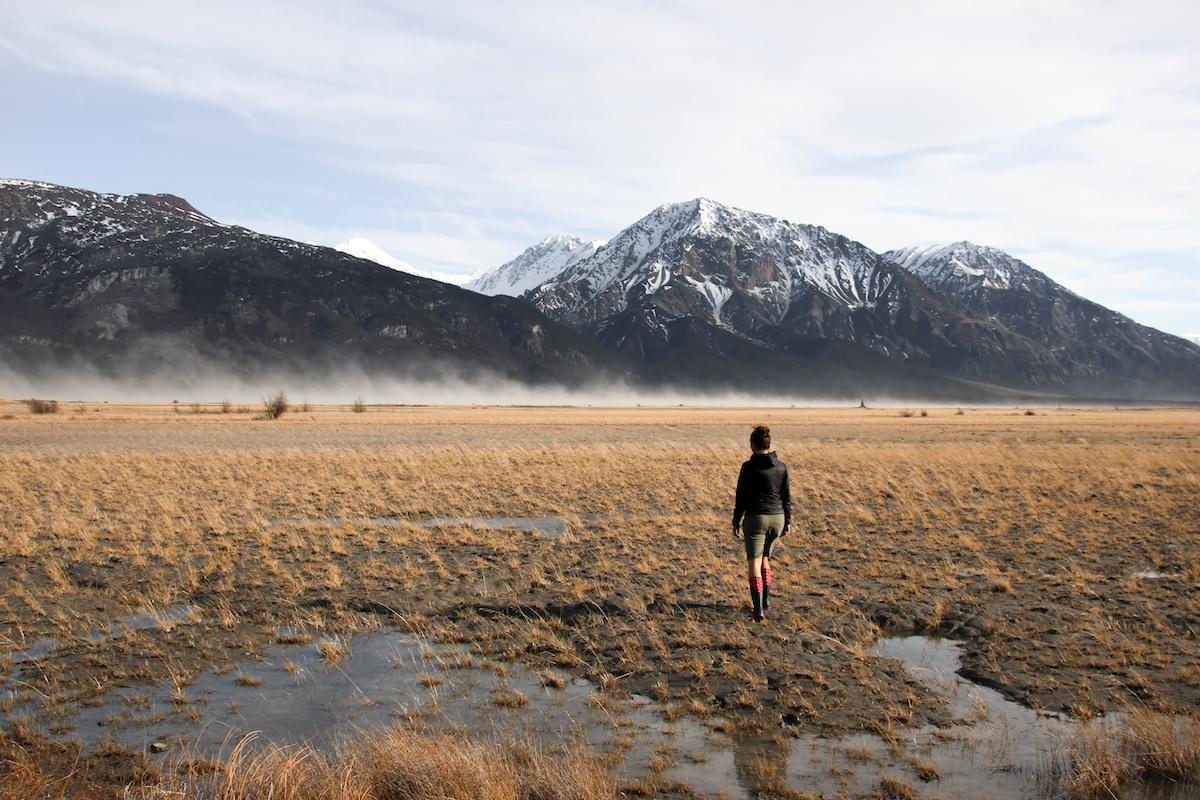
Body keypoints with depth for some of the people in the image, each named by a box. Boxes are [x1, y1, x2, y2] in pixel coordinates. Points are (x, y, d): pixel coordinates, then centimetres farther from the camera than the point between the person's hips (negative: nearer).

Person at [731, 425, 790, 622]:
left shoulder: (748, 467, -10)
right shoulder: (781, 466, 2)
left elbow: (741, 497, -6)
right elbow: (787, 496, 5)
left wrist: (736, 522, 3)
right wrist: (787, 522, 13)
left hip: (755, 518, -5)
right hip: (777, 518, 5)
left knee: (754, 563, -1)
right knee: (764, 557, 25)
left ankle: (759, 610, -10)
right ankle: (766, 599, 30)